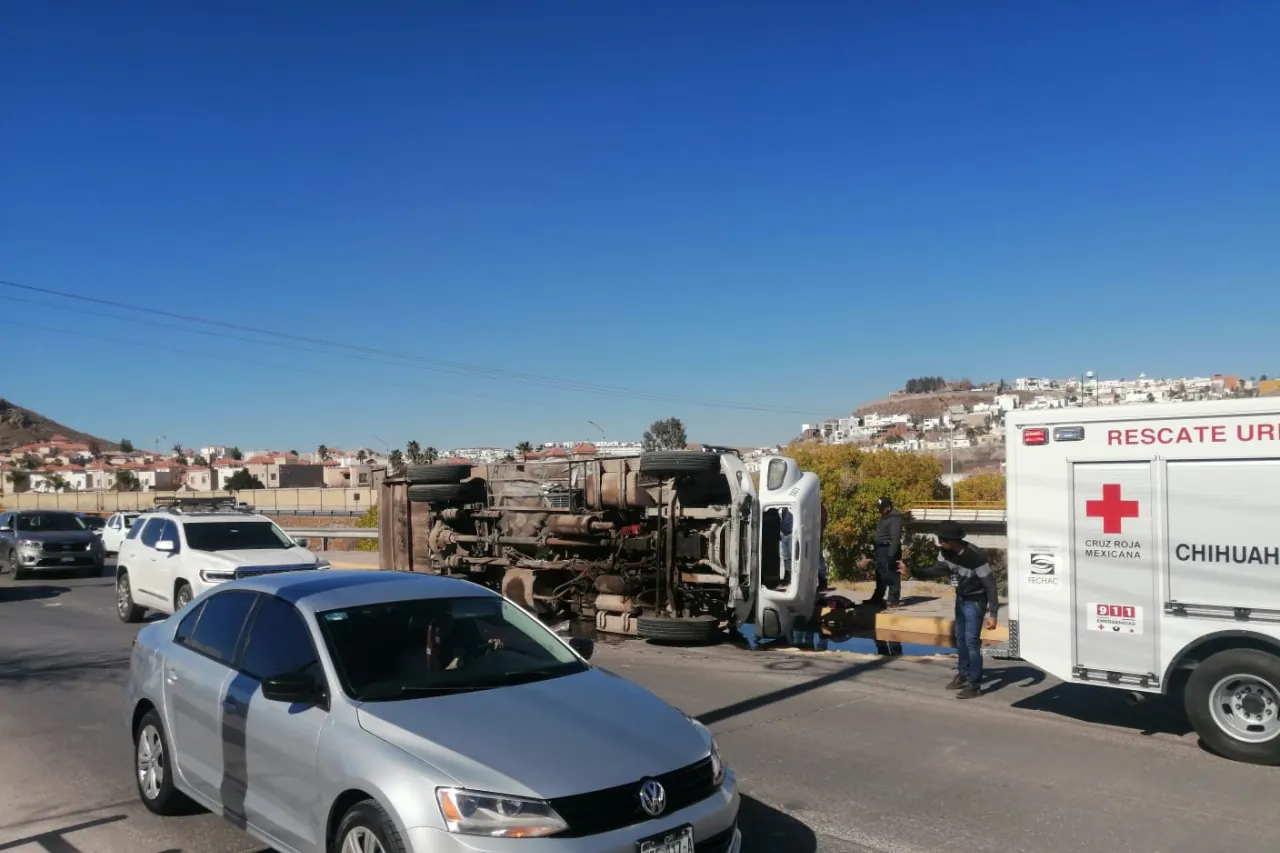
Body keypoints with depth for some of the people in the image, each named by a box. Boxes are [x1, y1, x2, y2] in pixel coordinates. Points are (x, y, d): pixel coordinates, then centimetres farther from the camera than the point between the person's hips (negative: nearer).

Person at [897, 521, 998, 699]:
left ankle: (975, 684, 0)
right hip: (961, 598, 8)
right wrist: (911, 571, -5)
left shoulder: (975, 557, -33)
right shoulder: (945, 552, -12)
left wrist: (993, 613, -30)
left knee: (971, 640, -9)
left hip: (975, 601, -8)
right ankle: (963, 674, 33)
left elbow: (990, 584, -27)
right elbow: (938, 569, 5)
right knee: (960, 637, 17)